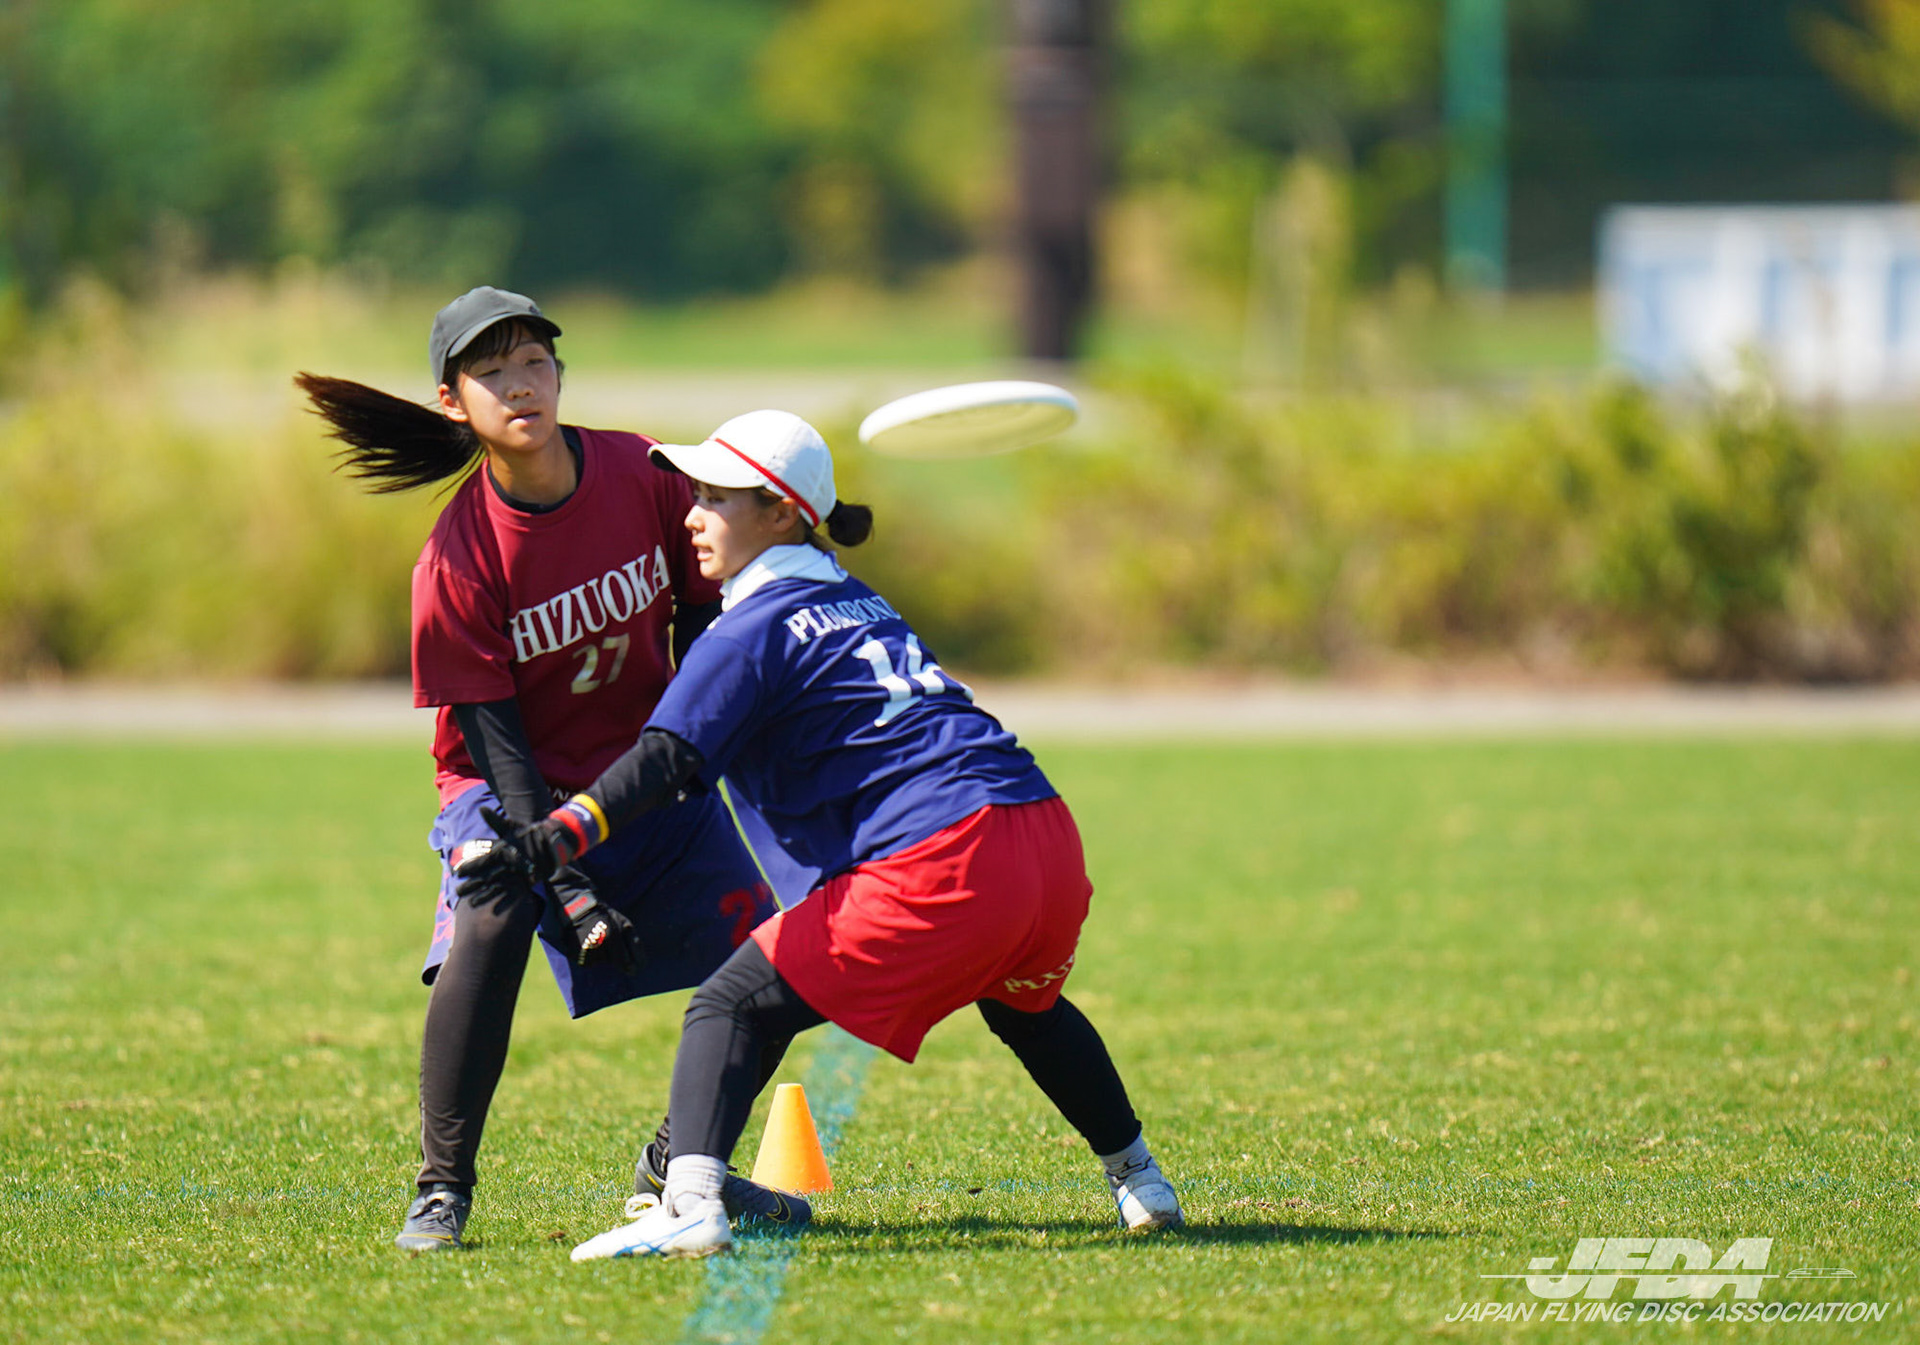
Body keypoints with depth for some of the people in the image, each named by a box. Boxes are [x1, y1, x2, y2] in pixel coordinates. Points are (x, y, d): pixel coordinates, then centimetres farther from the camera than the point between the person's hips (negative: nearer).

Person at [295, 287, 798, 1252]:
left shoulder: (645, 476, -13)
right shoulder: (456, 557, -22)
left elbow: (701, 621, 2)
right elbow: (493, 737, -20)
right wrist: (562, 881, -29)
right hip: (514, 787, -4)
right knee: (490, 921, -33)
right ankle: (442, 1189, -23)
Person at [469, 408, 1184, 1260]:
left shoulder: (754, 629, 0)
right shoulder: (858, 603, 26)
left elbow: (668, 761, -14)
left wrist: (559, 838, -24)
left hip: (936, 862, -8)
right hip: (1050, 838, 8)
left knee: (733, 1006, -5)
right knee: (1023, 1006, 39)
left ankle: (690, 1205, -24)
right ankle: (1137, 1181, 45)